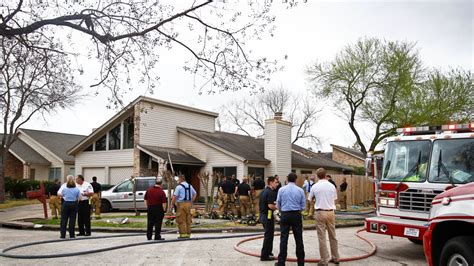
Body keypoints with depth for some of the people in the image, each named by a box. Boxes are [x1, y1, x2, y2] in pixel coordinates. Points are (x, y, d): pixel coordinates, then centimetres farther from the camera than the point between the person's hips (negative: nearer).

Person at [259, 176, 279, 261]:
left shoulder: (264, 191, 12)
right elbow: (270, 205, -25)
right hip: (268, 216, -10)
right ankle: (264, 255, 2)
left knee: (268, 235, 21)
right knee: (268, 236, -2)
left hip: (263, 215, 10)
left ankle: (267, 252, 31)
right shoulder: (270, 192, -18)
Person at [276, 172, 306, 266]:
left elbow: (278, 205, 3)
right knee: (298, 239, 8)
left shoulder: (281, 189, -1)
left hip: (285, 215, 0)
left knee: (283, 239, 2)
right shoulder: (300, 190, -1)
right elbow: (303, 206, 1)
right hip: (296, 215, 0)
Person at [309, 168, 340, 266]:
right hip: (331, 212, 3)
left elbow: (310, 199, 8)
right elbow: (334, 199, 8)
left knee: (322, 237, 1)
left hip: (320, 213, -3)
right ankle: (335, 258, 23)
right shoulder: (331, 186, 1)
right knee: (333, 236, 14)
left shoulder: (315, 187, -5)